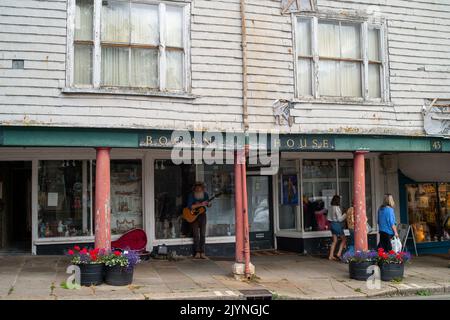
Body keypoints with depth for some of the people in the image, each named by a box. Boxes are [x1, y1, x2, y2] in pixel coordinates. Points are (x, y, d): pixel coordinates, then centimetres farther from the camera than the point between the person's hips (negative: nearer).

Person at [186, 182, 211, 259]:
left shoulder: (205, 194, 0)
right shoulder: (191, 196, -10)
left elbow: (208, 205, 11)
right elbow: (190, 206, -21)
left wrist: (208, 204, -14)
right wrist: (200, 204, -26)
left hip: (202, 215, 2)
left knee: (202, 234, 0)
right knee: (196, 235, -1)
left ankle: (202, 253, 3)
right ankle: (197, 252, 4)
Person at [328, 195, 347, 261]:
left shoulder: (331, 208, 7)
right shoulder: (337, 208, -17)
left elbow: (329, 218, 11)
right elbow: (340, 219, -17)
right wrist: (345, 215, -4)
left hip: (332, 224, 8)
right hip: (337, 224, -8)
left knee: (334, 241, 13)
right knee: (343, 240, 7)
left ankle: (331, 255, 12)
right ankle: (339, 254, 1)